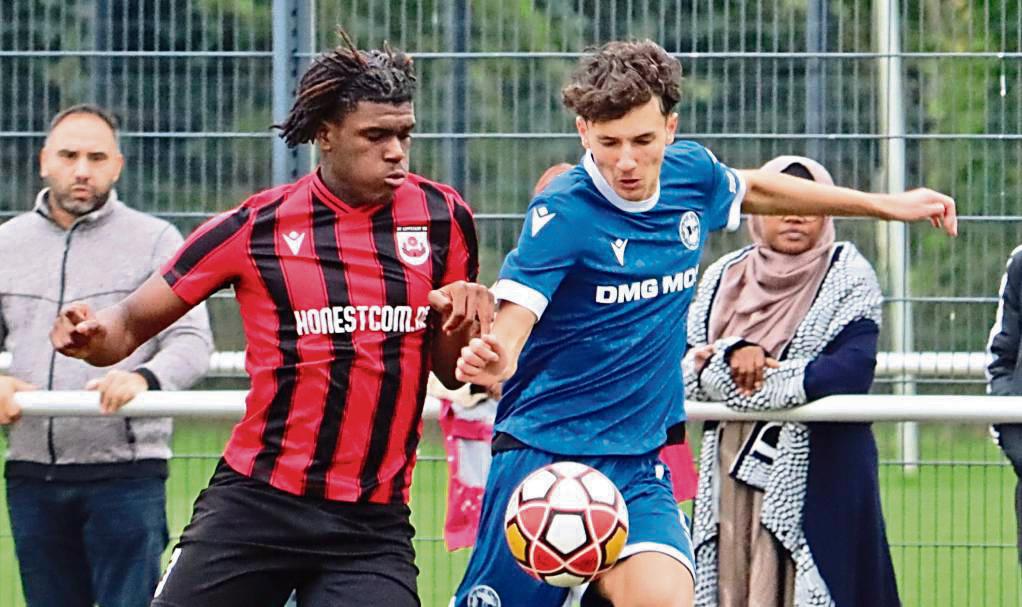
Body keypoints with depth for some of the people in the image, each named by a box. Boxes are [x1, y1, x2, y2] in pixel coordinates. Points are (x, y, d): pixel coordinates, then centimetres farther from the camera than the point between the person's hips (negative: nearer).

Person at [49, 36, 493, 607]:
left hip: (375, 525, 1)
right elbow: (133, 324, 4)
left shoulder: (443, 218, 3)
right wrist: (93, 335, -18)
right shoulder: (257, 225, -2)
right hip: (255, 504, -1)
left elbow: (452, 373, 13)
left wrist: (465, 321, -9)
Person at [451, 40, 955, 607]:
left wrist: (888, 204, 29)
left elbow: (755, 188, 23)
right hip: (542, 452, -4)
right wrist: (493, 358, -46)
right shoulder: (562, 213, -16)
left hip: (637, 462, 4)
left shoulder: (692, 175, 1)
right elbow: (511, 321, -22)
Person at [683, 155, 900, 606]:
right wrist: (732, 353, -14)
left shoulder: (848, 277, 0)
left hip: (819, 475, -4)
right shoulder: (723, 277, 13)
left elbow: (851, 371, -14)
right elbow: (686, 363, 6)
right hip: (730, 475, 4)